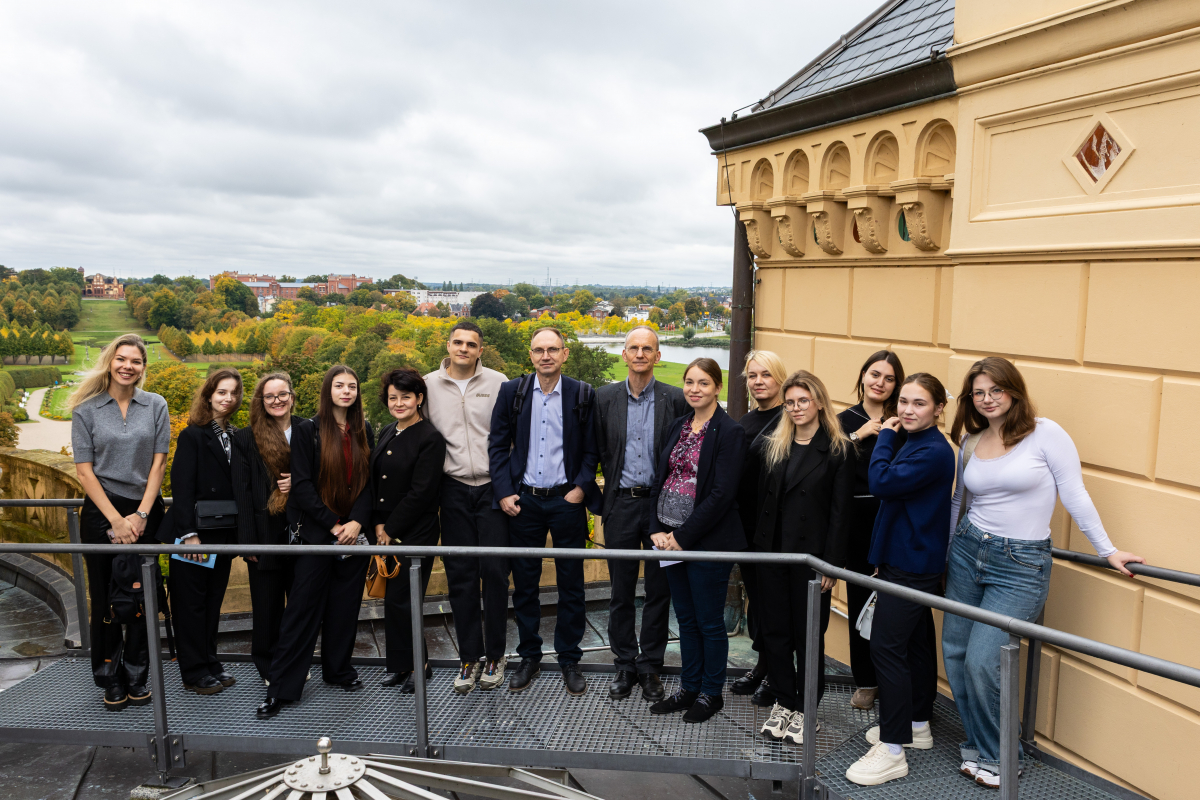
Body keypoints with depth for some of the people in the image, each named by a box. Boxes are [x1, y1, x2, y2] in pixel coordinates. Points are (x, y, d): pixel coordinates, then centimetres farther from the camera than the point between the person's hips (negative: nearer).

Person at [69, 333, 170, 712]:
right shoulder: (86, 409, 1)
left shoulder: (156, 406, 3)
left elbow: (158, 464, 1)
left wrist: (140, 515, -7)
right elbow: (84, 470, -3)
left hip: (145, 512, 1)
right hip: (102, 511, -1)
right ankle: (111, 680, 19)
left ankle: (137, 676, 17)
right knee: (106, 596, 5)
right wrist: (116, 519, -9)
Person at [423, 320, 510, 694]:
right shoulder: (429, 385, 6)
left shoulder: (497, 382, 2)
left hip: (492, 487, -1)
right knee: (460, 575, 5)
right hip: (454, 490, 2)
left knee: (495, 571, -1)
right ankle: (468, 657, 18)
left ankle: (495, 655, 14)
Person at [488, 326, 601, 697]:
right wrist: (504, 492, -4)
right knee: (524, 582, 9)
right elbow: (497, 444, 4)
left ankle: (569, 659, 22)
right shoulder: (512, 391, 3)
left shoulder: (582, 395, 0)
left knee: (571, 583, 6)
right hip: (523, 500, 1)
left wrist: (581, 488, -8)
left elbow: (591, 449, 3)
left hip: (567, 500, -1)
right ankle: (529, 657, 25)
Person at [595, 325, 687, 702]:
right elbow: (601, 452, 5)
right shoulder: (605, 398, 3)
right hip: (621, 504, 1)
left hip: (661, 504, -1)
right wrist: (606, 498, 2)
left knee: (658, 590, 8)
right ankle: (625, 665, 24)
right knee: (621, 591, 9)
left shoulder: (676, 399, -2)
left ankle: (650, 667, 23)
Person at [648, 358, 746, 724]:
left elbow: (721, 494, -17)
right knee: (686, 619, 17)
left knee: (710, 621, 7)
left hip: (708, 540, -6)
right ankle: (688, 687, 31)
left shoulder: (730, 432, -11)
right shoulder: (678, 427, 10)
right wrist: (659, 529, -1)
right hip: (672, 538, 6)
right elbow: (661, 479, 11)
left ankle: (711, 693, 24)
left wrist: (683, 535, -16)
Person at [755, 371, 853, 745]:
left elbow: (840, 512, -8)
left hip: (811, 556, -4)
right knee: (774, 630, 10)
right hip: (771, 551, 4)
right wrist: (756, 546, 3)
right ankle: (783, 703, 26)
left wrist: (832, 564, -11)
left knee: (808, 634, 6)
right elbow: (760, 499, 11)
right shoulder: (770, 445, 7)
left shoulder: (838, 450, -5)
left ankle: (805, 710, 21)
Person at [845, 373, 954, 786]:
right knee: (916, 642, 19)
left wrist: (885, 435, -16)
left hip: (911, 566, -10)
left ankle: (892, 751, -2)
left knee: (886, 646, -9)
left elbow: (882, 482, -25)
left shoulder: (934, 451, -19)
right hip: (912, 561, 10)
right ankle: (917, 725, 33)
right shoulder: (913, 444, 11)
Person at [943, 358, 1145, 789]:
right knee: (955, 652, 6)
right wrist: (945, 551, 21)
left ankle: (992, 756, 13)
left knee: (982, 661, -10)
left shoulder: (1045, 432, -8)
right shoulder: (970, 442, 7)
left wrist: (1108, 550, -3)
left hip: (1021, 563, -5)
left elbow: (1075, 495, -5)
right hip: (968, 551, 5)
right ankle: (980, 743, 26)